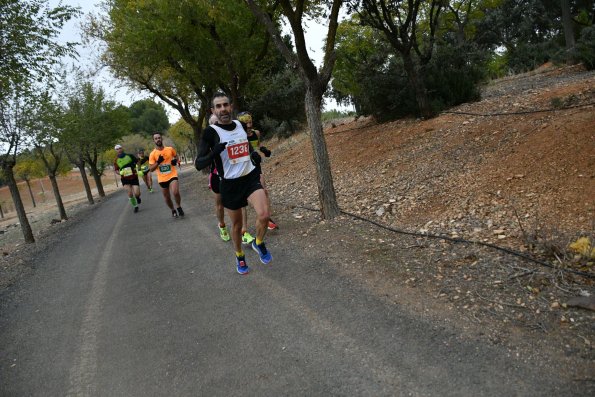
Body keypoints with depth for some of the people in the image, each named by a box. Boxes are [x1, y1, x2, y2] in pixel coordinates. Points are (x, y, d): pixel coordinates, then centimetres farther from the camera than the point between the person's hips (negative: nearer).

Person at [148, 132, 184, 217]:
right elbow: (151, 169, -5)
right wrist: (158, 162, -21)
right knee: (167, 197, 12)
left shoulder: (170, 149, -2)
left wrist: (175, 160, -3)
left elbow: (176, 156, 20)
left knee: (176, 192, -24)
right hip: (162, 178, 2)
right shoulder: (152, 154, -5)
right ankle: (173, 210, 37)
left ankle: (179, 207, 2)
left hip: (172, 175, -1)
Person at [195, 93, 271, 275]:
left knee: (264, 215, -18)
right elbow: (198, 164, -16)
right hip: (230, 184, -3)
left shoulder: (240, 125, 4)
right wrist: (214, 152, -35)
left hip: (251, 177, 3)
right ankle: (240, 257, 39)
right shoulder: (210, 132, -11)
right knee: (237, 225, 11)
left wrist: (255, 155, 2)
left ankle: (259, 243, 13)